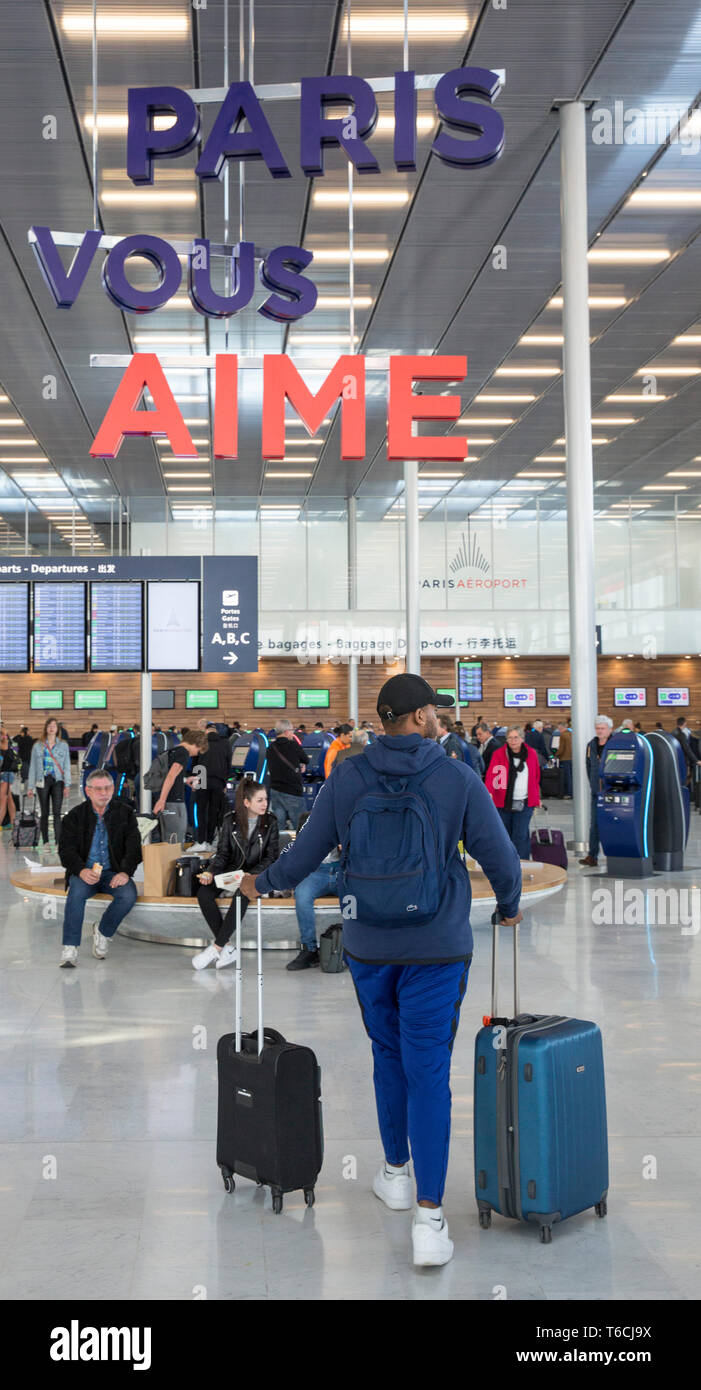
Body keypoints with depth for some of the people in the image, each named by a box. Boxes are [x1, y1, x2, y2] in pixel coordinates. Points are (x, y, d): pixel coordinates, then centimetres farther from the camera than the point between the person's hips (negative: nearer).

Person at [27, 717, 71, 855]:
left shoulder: (63, 745, 8)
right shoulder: (38, 746, 9)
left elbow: (66, 766, 6)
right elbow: (33, 766, 9)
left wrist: (67, 785, -3)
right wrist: (30, 786, 5)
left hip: (57, 781, -1)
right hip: (43, 781, 1)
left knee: (57, 812, -7)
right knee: (44, 813, 3)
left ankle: (58, 842, -7)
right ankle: (45, 843, 9)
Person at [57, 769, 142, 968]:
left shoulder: (126, 812, 6)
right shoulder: (75, 816, 4)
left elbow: (133, 846, 0)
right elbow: (66, 849, -3)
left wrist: (125, 872, -18)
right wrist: (81, 871, -23)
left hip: (114, 873, 1)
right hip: (84, 871, -1)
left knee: (129, 895, -29)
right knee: (77, 892, -34)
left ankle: (103, 932, -3)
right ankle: (70, 948, -29)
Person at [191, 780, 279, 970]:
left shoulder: (270, 822, -1)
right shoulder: (230, 820, 3)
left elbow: (271, 856, -4)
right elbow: (222, 853, 5)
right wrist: (210, 872, -14)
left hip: (257, 874, -3)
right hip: (231, 870, 3)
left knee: (241, 894, -36)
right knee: (203, 893, -25)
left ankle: (216, 948, -28)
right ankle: (228, 947, -22)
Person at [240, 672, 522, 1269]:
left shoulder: (347, 778, -5)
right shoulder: (457, 779, -10)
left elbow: (304, 855, 1)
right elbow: (500, 858, -4)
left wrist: (262, 883, 21)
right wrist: (510, 904, 18)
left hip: (368, 946, 3)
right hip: (437, 949, -2)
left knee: (389, 1055, 23)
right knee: (428, 1073, -1)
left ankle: (396, 1175, 36)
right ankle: (429, 1220, -5)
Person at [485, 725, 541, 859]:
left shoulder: (531, 754, 5)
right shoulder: (499, 754, -3)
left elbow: (536, 777, 16)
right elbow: (491, 774, -16)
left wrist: (537, 797, 17)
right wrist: (488, 792, -33)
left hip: (524, 803, 0)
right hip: (503, 802, 0)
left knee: (521, 835, -8)